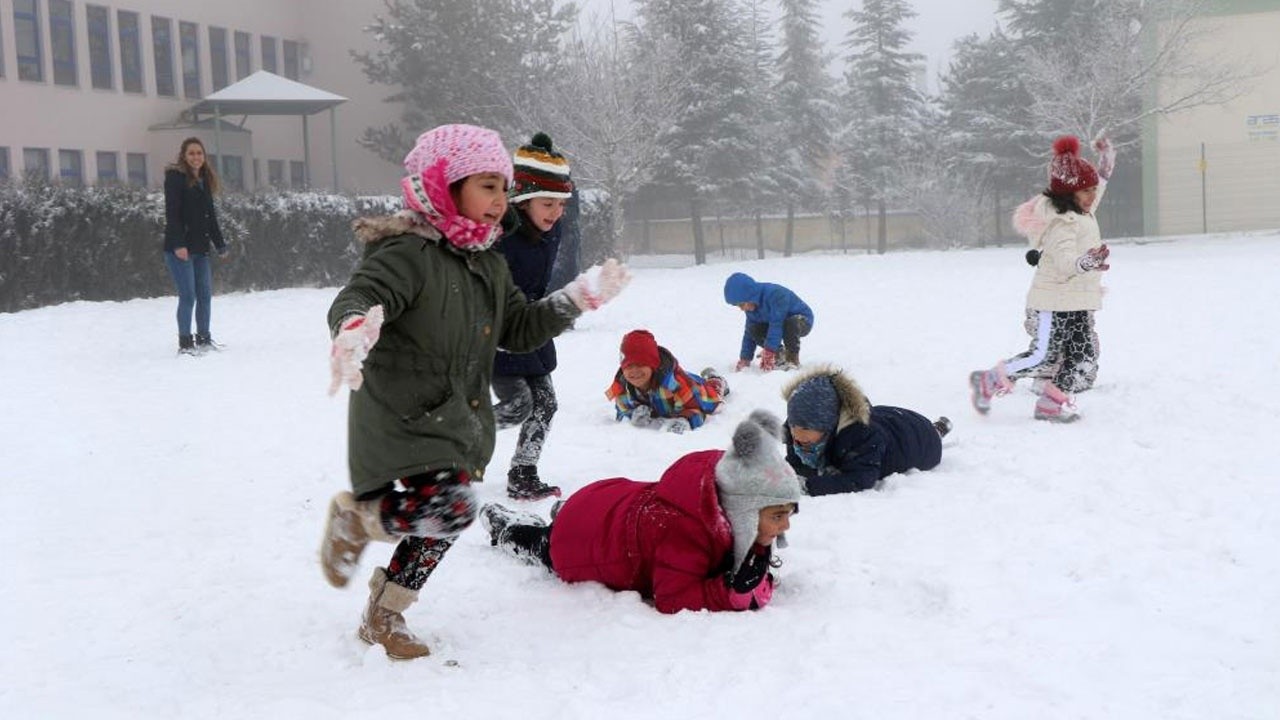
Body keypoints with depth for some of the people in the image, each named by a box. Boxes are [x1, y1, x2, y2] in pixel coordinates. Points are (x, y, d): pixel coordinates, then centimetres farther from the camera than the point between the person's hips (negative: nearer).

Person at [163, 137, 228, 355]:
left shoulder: (205, 181, 16)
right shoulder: (175, 177, -6)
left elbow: (211, 216, 21)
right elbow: (172, 214, -14)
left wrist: (220, 244, 19)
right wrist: (178, 244, -22)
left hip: (200, 248, 7)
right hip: (179, 248, -7)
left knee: (205, 295, 8)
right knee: (188, 296, -8)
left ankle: (203, 338, 18)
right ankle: (185, 342, -1)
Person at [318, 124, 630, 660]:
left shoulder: (488, 265, 11)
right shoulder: (407, 253, -17)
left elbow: (519, 330, 18)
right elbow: (354, 298, -31)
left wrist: (580, 297, 12)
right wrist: (355, 326, -55)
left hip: (461, 424, 9)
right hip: (404, 421, -9)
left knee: (439, 527, 15)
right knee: (449, 511, -26)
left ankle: (385, 617, 37)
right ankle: (353, 515, 3)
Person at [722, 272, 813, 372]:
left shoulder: (775, 295, -34)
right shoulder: (752, 307, -8)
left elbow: (776, 325, -38)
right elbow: (749, 333, -1)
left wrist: (768, 352, -41)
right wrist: (745, 358, -8)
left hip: (803, 322, -7)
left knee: (791, 323, -41)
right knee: (754, 330, -17)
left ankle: (792, 358, -17)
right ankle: (780, 353, 2)